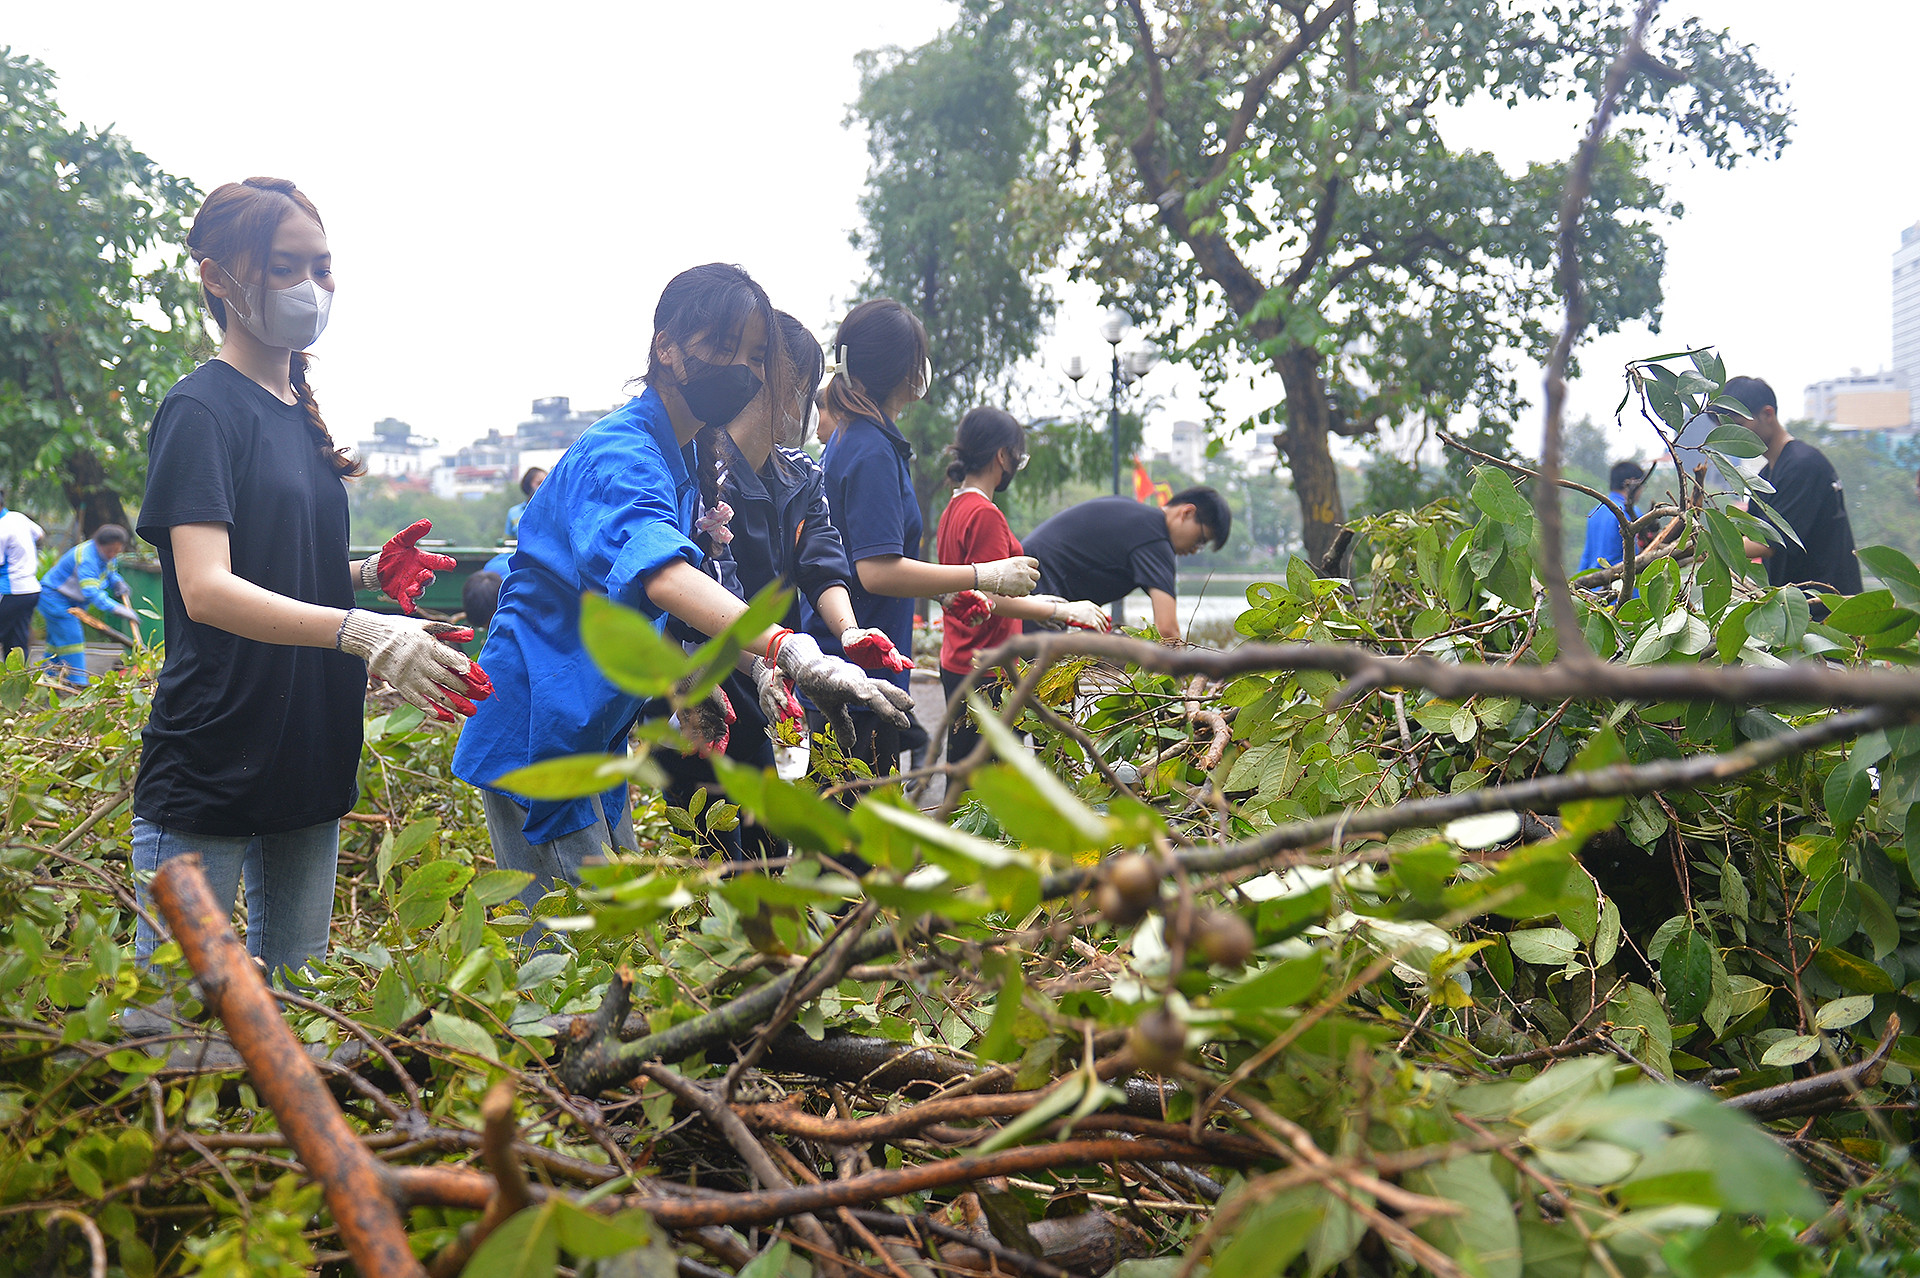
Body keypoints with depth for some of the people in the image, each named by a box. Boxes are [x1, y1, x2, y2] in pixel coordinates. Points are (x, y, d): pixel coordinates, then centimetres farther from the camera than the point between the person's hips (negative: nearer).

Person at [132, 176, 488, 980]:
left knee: (297, 991, 14)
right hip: (207, 767, -8)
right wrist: (358, 630, -36)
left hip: (308, 757, 8)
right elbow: (206, 589, -23)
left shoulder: (301, 414, 12)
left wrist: (369, 574, 0)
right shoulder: (201, 410, -10)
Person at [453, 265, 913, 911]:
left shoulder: (682, 457, 10)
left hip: (591, 728, 10)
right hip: (538, 729, -10)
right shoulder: (619, 457, -22)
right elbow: (660, 574, -44)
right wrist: (786, 649, -57)